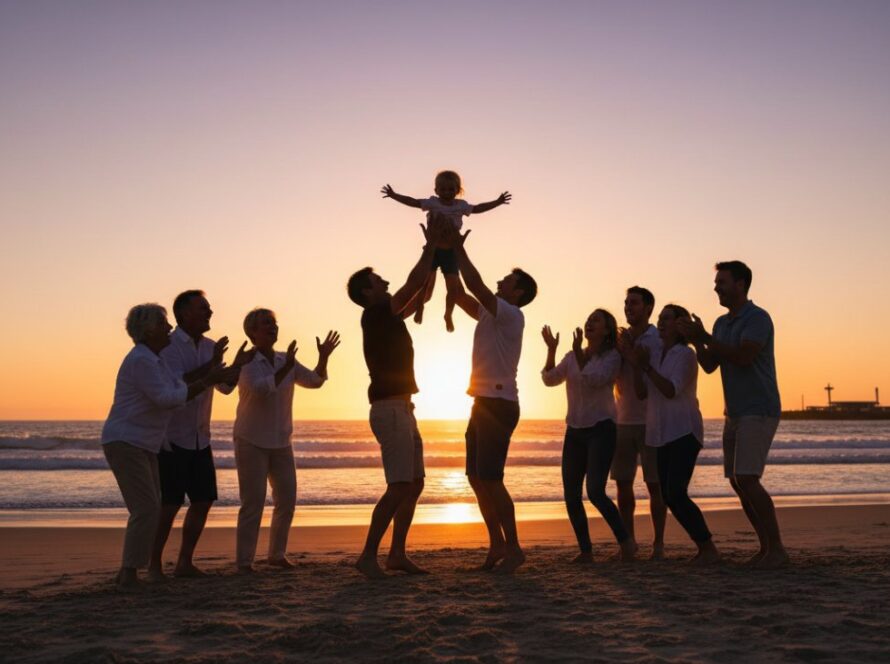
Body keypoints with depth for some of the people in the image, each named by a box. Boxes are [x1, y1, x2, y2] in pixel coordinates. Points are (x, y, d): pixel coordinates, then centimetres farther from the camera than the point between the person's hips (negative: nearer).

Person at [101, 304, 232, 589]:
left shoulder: (152, 360, 15)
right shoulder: (141, 360, -18)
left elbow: (180, 388, 13)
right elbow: (166, 399, -22)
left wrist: (210, 376, 1)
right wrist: (207, 381, -18)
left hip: (141, 447, 10)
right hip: (124, 444, -10)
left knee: (148, 510, 10)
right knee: (146, 510, -13)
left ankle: (127, 572, 15)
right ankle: (129, 575, -8)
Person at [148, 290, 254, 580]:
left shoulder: (211, 347, 7)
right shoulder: (168, 345, -13)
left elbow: (225, 387, 9)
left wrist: (237, 365, -8)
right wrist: (210, 365, -28)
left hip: (200, 439, 7)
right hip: (171, 437, -7)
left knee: (203, 501, 6)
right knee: (170, 504, -6)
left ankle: (185, 562, 16)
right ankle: (155, 565, 8)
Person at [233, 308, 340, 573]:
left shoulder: (286, 360, 8)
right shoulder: (247, 362, -10)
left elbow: (315, 381, 6)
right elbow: (260, 388, -27)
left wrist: (323, 357, -8)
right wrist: (286, 368, -30)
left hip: (281, 442, 6)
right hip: (251, 442, -6)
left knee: (287, 500, 6)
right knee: (253, 502, -9)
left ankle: (276, 553, 21)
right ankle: (244, 561, -1)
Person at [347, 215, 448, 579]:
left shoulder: (387, 317, 17)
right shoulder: (374, 315, -9)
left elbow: (419, 295, 23)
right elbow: (413, 284, -12)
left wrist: (435, 250, 17)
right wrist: (431, 244, -4)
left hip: (401, 409, 10)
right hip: (390, 409, -10)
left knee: (415, 483, 10)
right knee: (399, 486, -12)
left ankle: (397, 553, 13)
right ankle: (368, 555, -7)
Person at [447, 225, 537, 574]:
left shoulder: (511, 315, -9)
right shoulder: (489, 314, 17)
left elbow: (475, 285, -18)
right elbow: (460, 294, 17)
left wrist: (458, 248, -11)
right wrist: (449, 255, 12)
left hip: (499, 404, -10)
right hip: (483, 403, 10)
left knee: (490, 479, -11)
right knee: (476, 477, 10)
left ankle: (513, 547, -2)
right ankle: (497, 545, 16)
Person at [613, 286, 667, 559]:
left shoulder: (659, 339, -5)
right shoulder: (622, 338, 11)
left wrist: (630, 354, -14)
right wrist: (619, 353, -8)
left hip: (651, 421, -5)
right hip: (623, 420, 5)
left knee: (654, 484, -1)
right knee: (622, 483, 5)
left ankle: (658, 544, 7)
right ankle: (628, 540, 16)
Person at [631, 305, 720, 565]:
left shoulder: (686, 354, -7)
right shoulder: (655, 356, 13)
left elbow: (671, 390, -19)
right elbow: (642, 393, 5)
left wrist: (647, 366, -18)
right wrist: (637, 365, -7)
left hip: (684, 432, -8)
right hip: (662, 435, 8)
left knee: (676, 493, -17)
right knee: (668, 495, 5)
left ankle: (709, 549, -8)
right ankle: (702, 547, 15)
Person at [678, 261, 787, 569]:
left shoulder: (757, 318, -11)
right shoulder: (722, 323, 14)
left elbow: (743, 357, -25)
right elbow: (710, 365, 11)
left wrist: (705, 337, -18)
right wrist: (696, 342, -7)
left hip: (758, 412, -9)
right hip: (735, 413, 9)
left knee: (747, 480, -15)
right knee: (737, 482, 7)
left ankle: (777, 548, -6)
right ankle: (766, 546, 15)